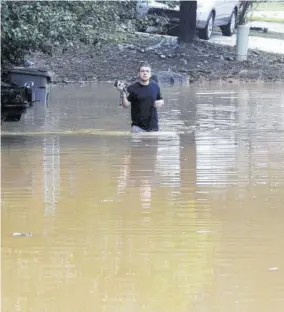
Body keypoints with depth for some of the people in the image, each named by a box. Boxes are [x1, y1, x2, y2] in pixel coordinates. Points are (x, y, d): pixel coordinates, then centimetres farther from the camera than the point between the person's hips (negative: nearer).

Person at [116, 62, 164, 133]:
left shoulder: (155, 86, 6)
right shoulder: (132, 88, -6)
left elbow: (161, 101, 18)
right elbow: (126, 105, -11)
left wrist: (160, 103, -5)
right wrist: (123, 94, -28)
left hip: (153, 127, 4)